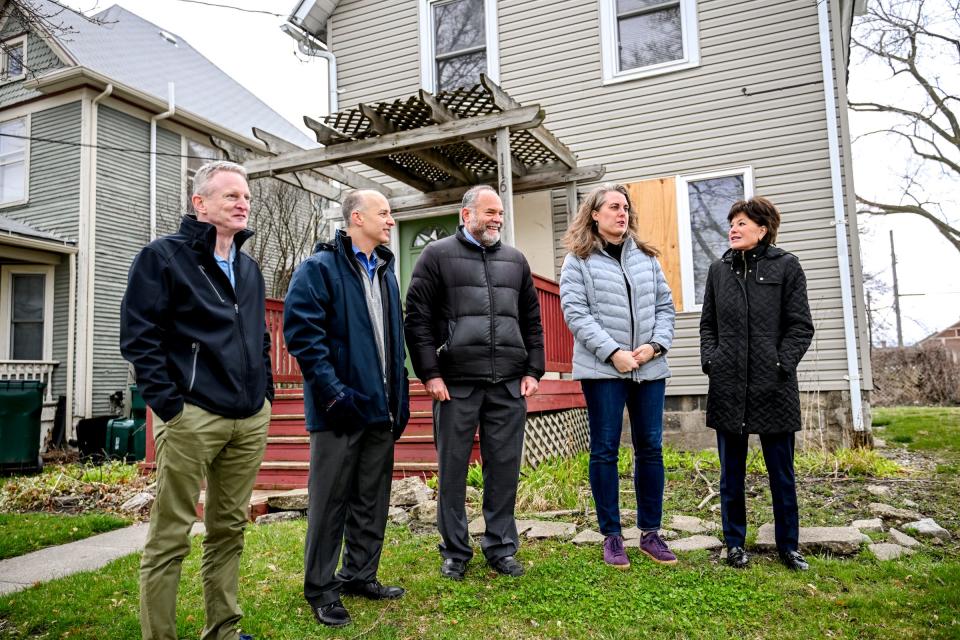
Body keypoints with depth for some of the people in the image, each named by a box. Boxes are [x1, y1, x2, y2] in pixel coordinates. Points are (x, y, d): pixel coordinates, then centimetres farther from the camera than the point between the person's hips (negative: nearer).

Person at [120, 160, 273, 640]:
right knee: (171, 535, 1)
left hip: (251, 419, 6)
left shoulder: (249, 268, 17)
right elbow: (139, 336, -9)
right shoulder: (163, 256, -3)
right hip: (193, 417, -6)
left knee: (229, 528, 14)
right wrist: (169, 404, -14)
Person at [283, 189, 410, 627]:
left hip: (381, 407, 7)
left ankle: (361, 575, 30)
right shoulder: (319, 269, -7)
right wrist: (332, 390, -20)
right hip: (342, 408, -7)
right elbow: (301, 330, -16)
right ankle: (320, 588, 18)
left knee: (373, 499, 15)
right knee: (330, 501, 3)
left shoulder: (385, 272, 16)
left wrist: (400, 396, 14)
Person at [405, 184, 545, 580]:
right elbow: (417, 319, -2)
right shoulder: (438, 255, 4)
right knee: (453, 469, 6)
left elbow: (532, 321, 18)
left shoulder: (515, 260, 17)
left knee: (504, 467, 8)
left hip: (509, 385, 4)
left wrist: (532, 371, 8)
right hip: (456, 384, -3)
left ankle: (501, 548, 24)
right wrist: (430, 373, -9)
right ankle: (455, 552, 21)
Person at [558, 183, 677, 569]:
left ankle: (650, 533, 21)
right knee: (604, 450, 2)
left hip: (649, 368, 4)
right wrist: (613, 353, -15)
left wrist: (656, 344, -5)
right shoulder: (578, 261, 1)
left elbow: (665, 306, 12)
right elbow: (576, 313, -8)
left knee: (650, 449, 8)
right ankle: (611, 536, 15)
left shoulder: (646, 257, 13)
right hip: (603, 369, -4)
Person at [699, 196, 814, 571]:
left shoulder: (786, 266, 1)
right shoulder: (719, 270, 10)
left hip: (773, 387, -2)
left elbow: (801, 327, -1)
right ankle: (735, 543, 23)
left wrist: (782, 364, -12)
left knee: (782, 473, 10)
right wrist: (710, 360, -1)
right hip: (728, 388, 3)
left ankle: (788, 546, 25)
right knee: (731, 474, 10)